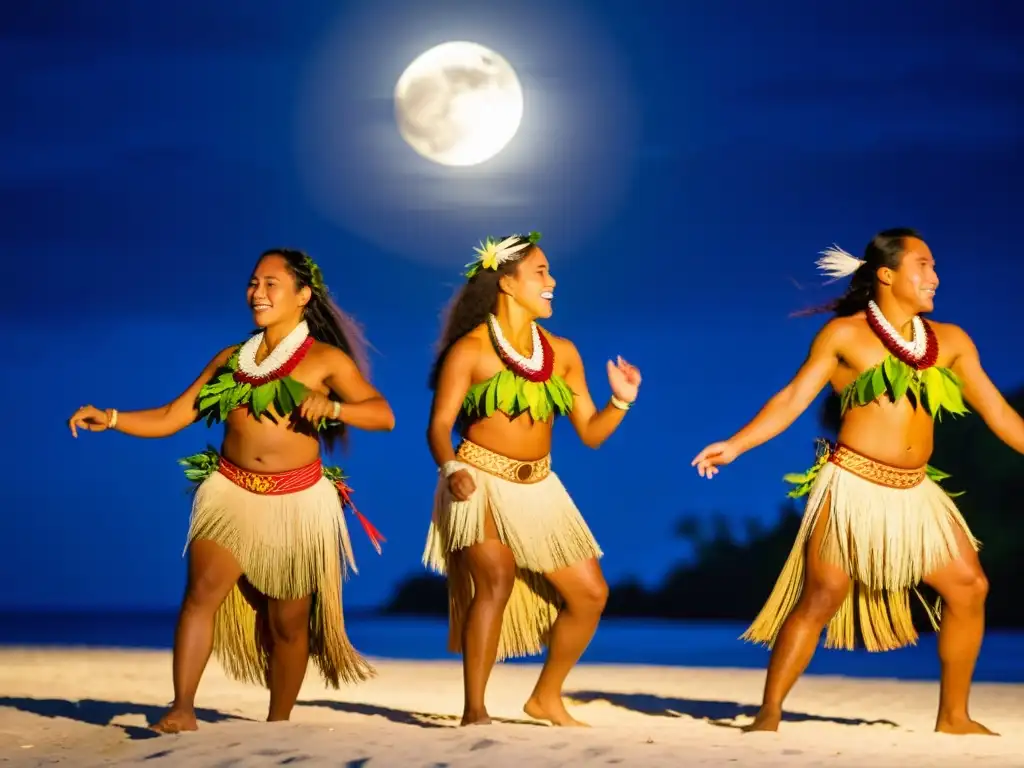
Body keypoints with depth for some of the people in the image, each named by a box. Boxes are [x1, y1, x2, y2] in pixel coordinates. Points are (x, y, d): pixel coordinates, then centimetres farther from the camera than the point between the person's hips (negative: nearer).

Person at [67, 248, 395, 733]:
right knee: (202, 589, -20)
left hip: (297, 502, -2)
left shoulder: (327, 360, 3)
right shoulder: (230, 360, 12)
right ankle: (182, 709, -22)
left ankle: (277, 725, 19)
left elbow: (383, 415, -8)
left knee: (287, 622, 5)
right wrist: (109, 419, -6)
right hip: (231, 493, 2)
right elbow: (170, 419, 9)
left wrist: (331, 406, -25)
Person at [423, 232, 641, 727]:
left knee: (590, 594, 6)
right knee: (497, 576, -30)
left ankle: (546, 697, 26)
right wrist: (452, 468, -32)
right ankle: (474, 710, -23)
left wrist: (621, 400, -11)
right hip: (482, 482, -6)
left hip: (538, 487, 6)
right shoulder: (469, 350, -9)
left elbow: (591, 433, 7)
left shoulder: (562, 353, 5)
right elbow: (439, 425, -13)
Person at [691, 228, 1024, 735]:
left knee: (969, 588, 1)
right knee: (822, 597, -9)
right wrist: (735, 445, -17)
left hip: (916, 492, 5)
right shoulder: (845, 334, -1)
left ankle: (953, 716, 14)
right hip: (852, 485, -5)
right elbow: (793, 399, -5)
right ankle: (769, 714, 0)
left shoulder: (950, 342, 10)